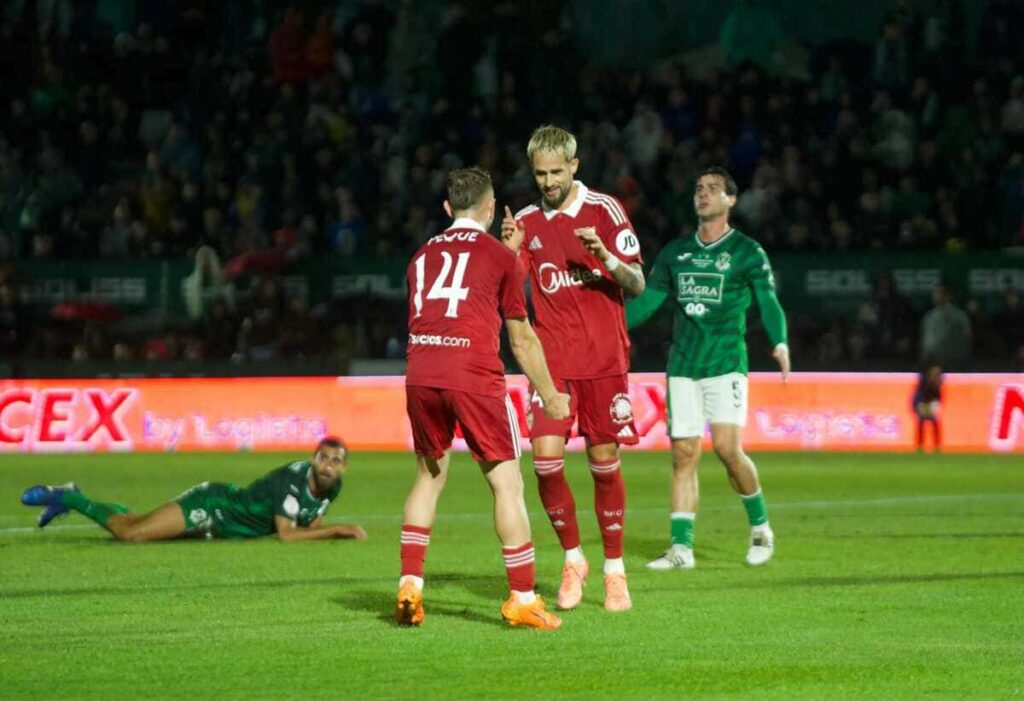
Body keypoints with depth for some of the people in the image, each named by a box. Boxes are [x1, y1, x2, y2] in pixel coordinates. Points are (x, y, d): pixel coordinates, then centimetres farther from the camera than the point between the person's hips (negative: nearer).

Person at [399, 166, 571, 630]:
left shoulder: (422, 256, 19)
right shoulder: (499, 256, 7)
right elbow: (522, 340, 11)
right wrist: (550, 397, 21)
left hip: (420, 376, 5)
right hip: (474, 377, -5)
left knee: (430, 476, 21)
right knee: (507, 484, 2)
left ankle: (410, 585, 15)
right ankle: (522, 598, 0)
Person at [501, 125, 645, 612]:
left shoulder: (604, 210, -1)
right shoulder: (527, 222, 8)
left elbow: (636, 284, -3)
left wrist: (605, 256, -22)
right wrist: (509, 252, -14)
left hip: (604, 357, -2)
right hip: (552, 360, 2)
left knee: (605, 462, 0)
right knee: (546, 457, -11)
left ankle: (614, 571, 12)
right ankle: (572, 558, 8)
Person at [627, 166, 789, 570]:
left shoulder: (747, 252, 2)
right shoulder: (675, 252, 15)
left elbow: (768, 303, -4)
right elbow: (646, 302, 17)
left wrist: (780, 343, -22)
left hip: (725, 362, -4)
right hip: (683, 365, 4)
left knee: (727, 448, -16)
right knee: (684, 454, -2)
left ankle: (760, 526, 5)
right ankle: (681, 547, -1)